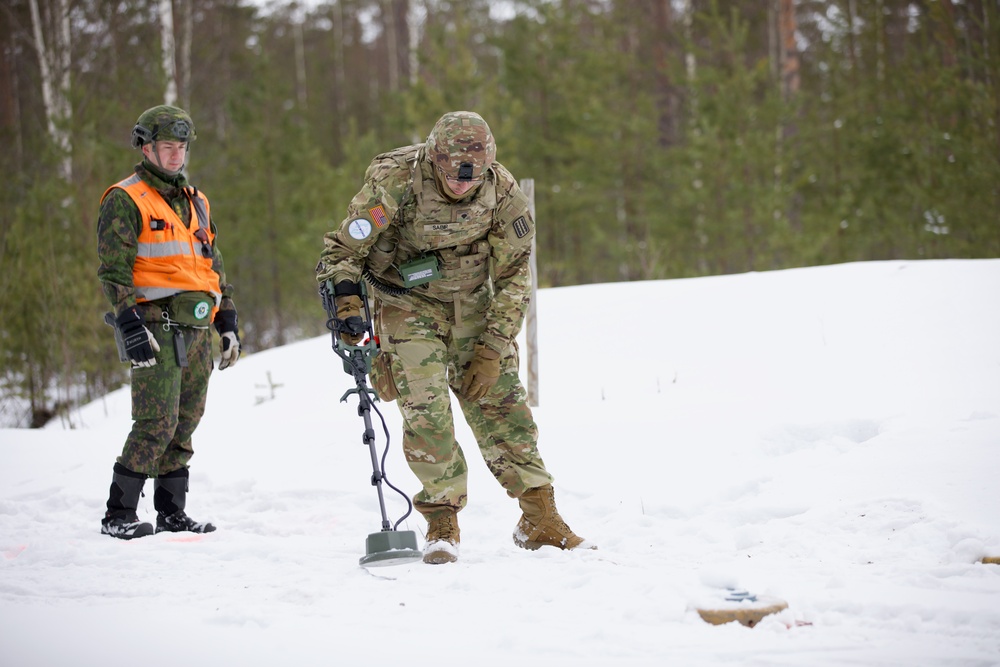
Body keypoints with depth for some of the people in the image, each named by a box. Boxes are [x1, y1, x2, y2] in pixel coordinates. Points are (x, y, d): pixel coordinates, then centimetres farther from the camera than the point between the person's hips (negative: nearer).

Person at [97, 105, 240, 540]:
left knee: (185, 424, 8)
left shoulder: (195, 202, 21)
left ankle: (172, 512, 15)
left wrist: (228, 324, 19)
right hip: (157, 327, -7)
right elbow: (114, 270, -9)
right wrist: (130, 324, -19)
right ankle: (118, 515, -6)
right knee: (157, 423, -13)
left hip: (198, 328, 7)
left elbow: (214, 267, 26)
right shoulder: (125, 200, -2)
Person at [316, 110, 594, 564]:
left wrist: (493, 348, -13)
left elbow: (512, 278, -6)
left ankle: (540, 520, 5)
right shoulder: (395, 182, -25)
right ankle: (442, 523, -4)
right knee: (425, 405, -16)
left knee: (501, 400, -3)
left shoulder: (502, 192, -16)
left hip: (471, 302, 2)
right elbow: (343, 249, -14)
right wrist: (346, 299, -31)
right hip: (407, 301, -2)